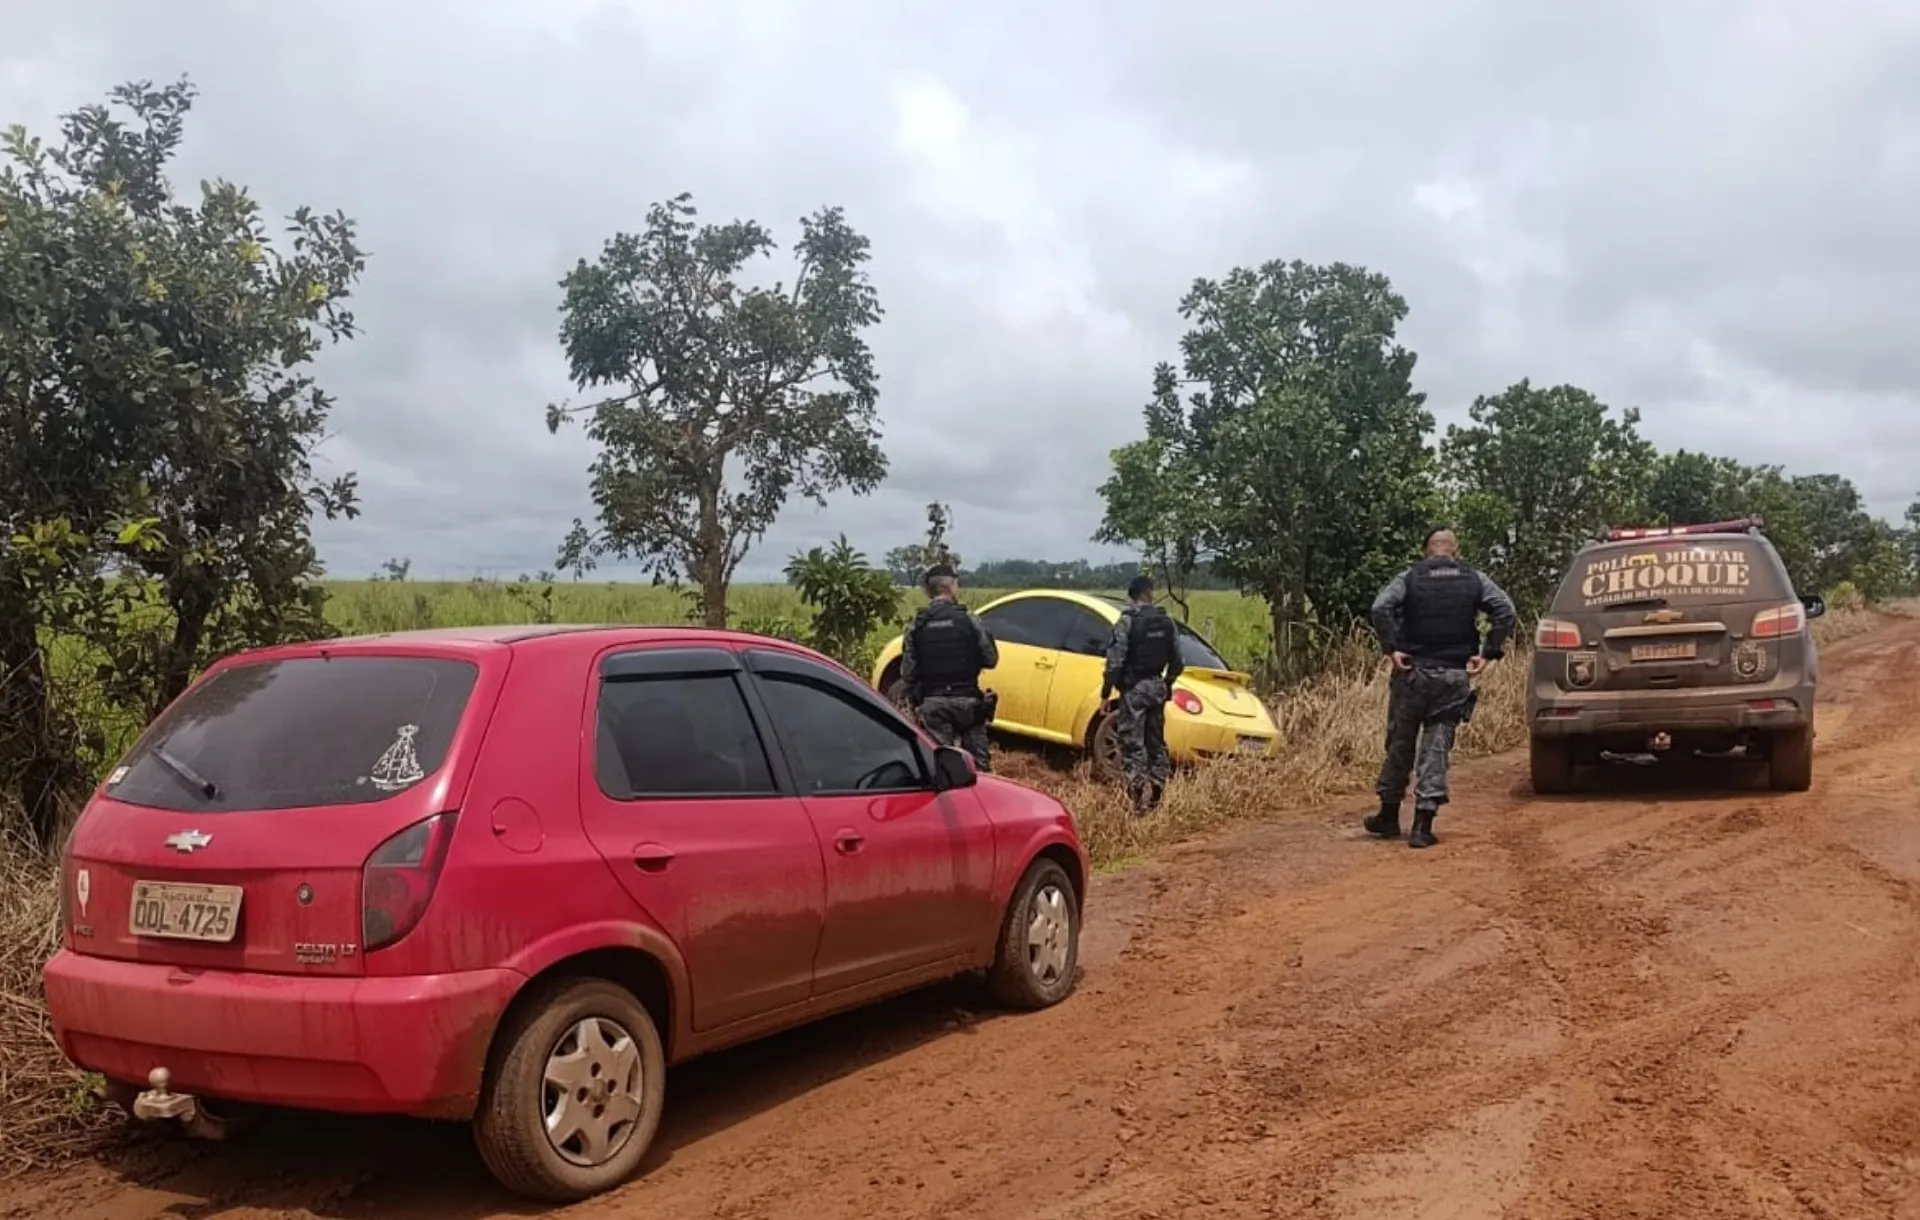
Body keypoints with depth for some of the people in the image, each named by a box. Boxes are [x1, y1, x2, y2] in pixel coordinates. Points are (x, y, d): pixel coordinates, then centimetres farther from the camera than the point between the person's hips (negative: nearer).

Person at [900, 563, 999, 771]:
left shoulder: (917, 625, -1)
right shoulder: (967, 619, -7)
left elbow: (907, 672, -1)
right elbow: (990, 659, -4)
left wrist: (915, 702, 14)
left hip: (932, 704, 1)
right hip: (967, 700, -1)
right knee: (977, 761, 9)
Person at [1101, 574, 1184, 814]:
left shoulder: (1127, 622, -12)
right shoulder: (1167, 622, 5)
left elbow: (1115, 661, -15)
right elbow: (1176, 661, 9)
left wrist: (1105, 693, -9)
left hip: (1134, 689, -6)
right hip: (1157, 687, 6)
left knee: (1132, 743, -4)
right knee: (1156, 742, 14)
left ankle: (1140, 794, -13)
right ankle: (1156, 796, 17)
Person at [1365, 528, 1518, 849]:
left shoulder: (1410, 577, 0)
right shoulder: (1475, 579, 5)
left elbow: (1381, 608, -15)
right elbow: (1506, 611, -6)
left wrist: (1391, 649, -9)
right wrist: (1488, 654, -4)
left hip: (1413, 671, -1)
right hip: (1454, 676, 1)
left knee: (1400, 744, 11)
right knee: (1437, 747, 4)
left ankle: (1389, 816, 22)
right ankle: (1422, 825, 0)